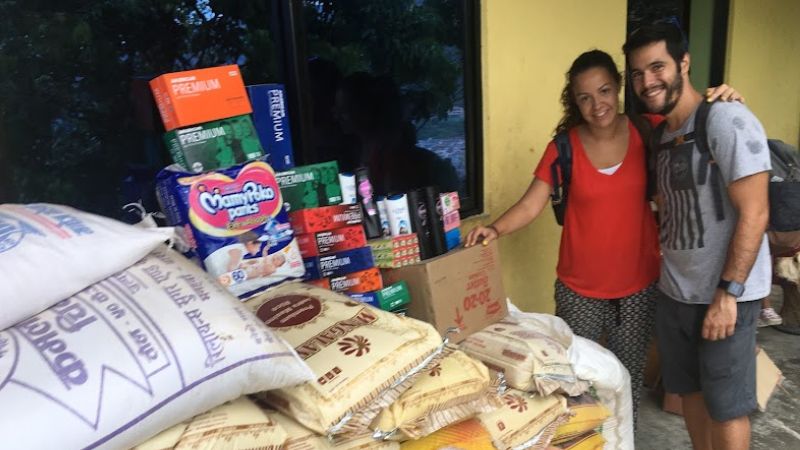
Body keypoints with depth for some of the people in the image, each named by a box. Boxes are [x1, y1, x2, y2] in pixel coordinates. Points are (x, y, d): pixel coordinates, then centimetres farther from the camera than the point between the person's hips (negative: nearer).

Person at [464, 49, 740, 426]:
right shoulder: (564, 145, -8)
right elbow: (530, 205, -11)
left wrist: (720, 103, -17)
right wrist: (495, 229, -28)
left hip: (639, 284, 1)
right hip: (579, 287, -1)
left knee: (629, 375, 17)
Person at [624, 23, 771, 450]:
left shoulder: (727, 120, -16)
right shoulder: (661, 134, 8)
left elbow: (754, 213, -20)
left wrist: (727, 293, -21)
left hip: (724, 295, -7)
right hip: (673, 291, 7)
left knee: (726, 407, 7)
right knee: (690, 391, 19)